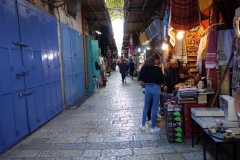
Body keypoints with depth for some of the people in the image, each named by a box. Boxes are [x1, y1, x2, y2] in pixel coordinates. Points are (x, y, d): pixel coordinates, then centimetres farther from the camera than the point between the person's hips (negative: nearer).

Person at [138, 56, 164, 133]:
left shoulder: (143, 68, 0)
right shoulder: (157, 69, -8)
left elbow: (140, 80, -4)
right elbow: (162, 80, -7)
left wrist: (145, 83, 10)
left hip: (147, 88, 3)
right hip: (156, 88, -3)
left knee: (146, 107, 18)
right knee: (154, 108, 5)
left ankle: (142, 125, 24)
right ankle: (153, 128, 15)